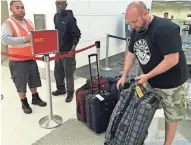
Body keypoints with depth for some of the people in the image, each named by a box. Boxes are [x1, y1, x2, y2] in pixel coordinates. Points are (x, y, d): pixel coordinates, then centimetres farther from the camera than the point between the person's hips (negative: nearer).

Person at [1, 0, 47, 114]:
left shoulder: (28, 22, 10)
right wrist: (24, 39, -29)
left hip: (31, 58, 6)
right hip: (18, 61, -6)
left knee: (34, 80, 17)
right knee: (21, 83, 7)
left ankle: (35, 98, 35)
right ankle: (24, 103, 24)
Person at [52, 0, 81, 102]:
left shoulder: (70, 17, -15)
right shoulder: (56, 16, 8)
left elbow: (77, 34, -17)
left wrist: (73, 48, -22)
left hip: (68, 51, -7)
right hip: (58, 50, 8)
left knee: (69, 73, 1)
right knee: (58, 72, 16)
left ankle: (70, 93, 17)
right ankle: (61, 89, 35)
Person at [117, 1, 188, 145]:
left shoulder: (165, 29, -27)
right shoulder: (136, 31, -2)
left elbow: (172, 60, -29)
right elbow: (131, 54, 5)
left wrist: (147, 76, -24)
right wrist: (124, 76, -2)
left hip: (171, 82, -6)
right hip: (150, 80, 7)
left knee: (171, 116, 12)